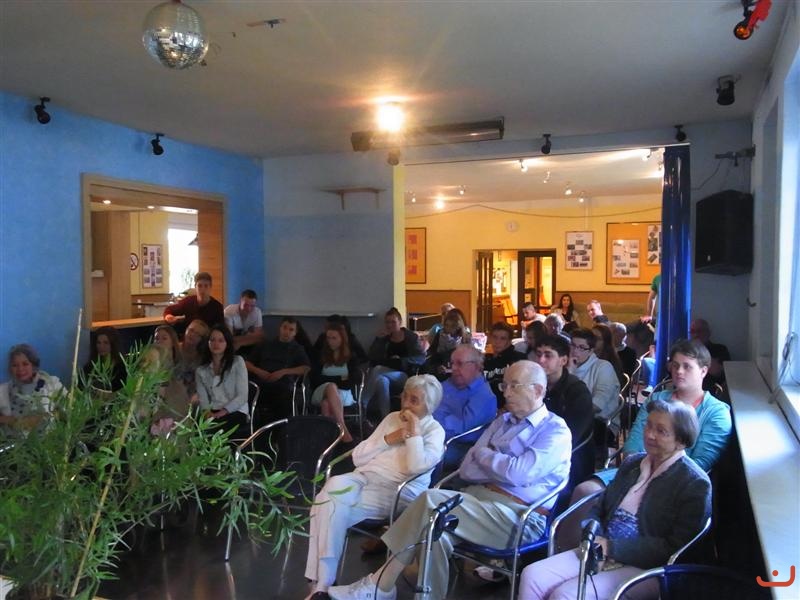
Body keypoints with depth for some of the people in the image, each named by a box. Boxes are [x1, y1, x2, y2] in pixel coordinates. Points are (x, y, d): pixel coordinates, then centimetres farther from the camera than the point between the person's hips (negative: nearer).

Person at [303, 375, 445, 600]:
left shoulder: (434, 431, 4)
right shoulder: (392, 418, 19)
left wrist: (414, 431, -10)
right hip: (364, 477, 5)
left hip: (396, 492, -5)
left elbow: (416, 468, -16)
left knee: (333, 505, -27)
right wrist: (388, 439, 1)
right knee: (333, 485, -29)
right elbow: (358, 457, 13)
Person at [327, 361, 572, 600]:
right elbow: (467, 469, 9)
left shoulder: (556, 430, -3)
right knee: (436, 528, -27)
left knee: (431, 501, -25)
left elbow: (519, 474, -19)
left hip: (519, 516, -6)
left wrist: (483, 454, -1)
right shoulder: (503, 421, 17)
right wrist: (504, 470, -8)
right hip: (479, 496, 6)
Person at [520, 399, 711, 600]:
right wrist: (593, 536, -6)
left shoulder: (695, 484, -8)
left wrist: (612, 547, -16)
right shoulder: (632, 463, 14)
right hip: (601, 553, 7)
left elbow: (674, 548, -14)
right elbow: (600, 508, 16)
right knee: (532, 576, -13)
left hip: (645, 568, -6)